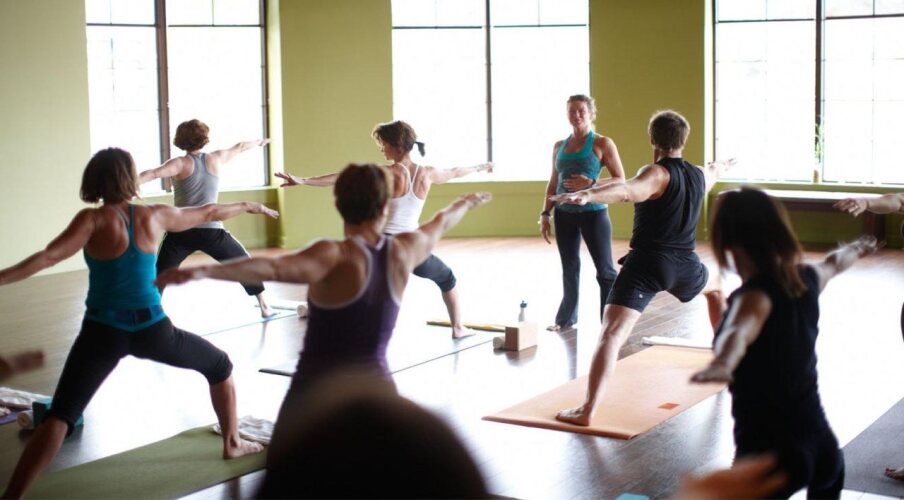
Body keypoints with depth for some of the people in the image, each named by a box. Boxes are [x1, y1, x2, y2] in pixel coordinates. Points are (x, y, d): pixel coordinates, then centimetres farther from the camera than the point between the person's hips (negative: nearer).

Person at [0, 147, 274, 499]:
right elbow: (209, 212, 17)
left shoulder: (93, 219, -7)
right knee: (220, 366, 27)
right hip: (151, 329, 2)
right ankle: (232, 443, 39)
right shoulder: (155, 215, 2)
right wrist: (249, 206, 33)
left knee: (59, 417, -4)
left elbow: (49, 257, -22)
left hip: (103, 332, -2)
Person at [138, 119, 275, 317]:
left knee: (158, 276, 5)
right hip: (212, 231, 2)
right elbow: (239, 147, 27)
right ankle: (265, 307, 24)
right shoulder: (216, 159, 8)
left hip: (181, 232, -2)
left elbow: (152, 173, -18)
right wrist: (259, 142, 45)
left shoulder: (180, 163, -1)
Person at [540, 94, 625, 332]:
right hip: (565, 214, 5)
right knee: (569, 268, 14)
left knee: (605, 270, -6)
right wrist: (545, 214, 9)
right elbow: (553, 183, 17)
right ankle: (566, 318, 26)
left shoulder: (602, 144, -4)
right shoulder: (559, 146, 11)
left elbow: (620, 180, -8)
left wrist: (591, 183, -22)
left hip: (593, 213, -5)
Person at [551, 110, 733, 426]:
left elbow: (626, 190, -33)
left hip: (647, 265, -7)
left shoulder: (657, 174, -9)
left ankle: (587, 411, -33)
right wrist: (722, 165, 65)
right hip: (685, 266, 7)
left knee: (612, 334, -18)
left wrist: (586, 194, -50)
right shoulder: (700, 175, 12)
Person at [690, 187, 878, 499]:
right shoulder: (806, 280, 7)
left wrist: (722, 364, -63)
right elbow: (834, 264, 31)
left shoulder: (757, 296, -18)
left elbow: (739, 332, -41)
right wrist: (857, 249, 54)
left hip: (767, 452, -9)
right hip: (821, 444, 9)